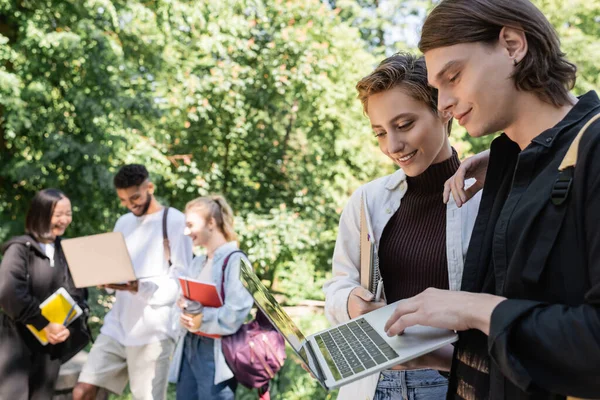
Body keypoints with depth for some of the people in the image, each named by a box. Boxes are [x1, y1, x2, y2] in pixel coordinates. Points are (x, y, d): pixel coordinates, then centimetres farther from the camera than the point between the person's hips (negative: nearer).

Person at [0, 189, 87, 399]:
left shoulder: (65, 250, 10)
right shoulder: (20, 249, -9)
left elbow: (76, 292, 9)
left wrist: (64, 325, -7)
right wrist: (44, 324, -19)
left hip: (50, 343, 6)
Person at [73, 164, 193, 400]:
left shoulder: (175, 221, -5)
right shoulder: (123, 223, 17)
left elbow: (182, 279, -10)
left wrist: (140, 288, -23)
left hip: (154, 330, -6)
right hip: (118, 324, 7)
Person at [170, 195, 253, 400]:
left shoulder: (234, 260, -11)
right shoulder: (197, 263, 15)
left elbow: (235, 315, -19)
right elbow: (185, 301, 16)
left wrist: (201, 319, -9)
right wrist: (184, 314, -6)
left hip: (216, 353, -8)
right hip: (189, 349, 8)